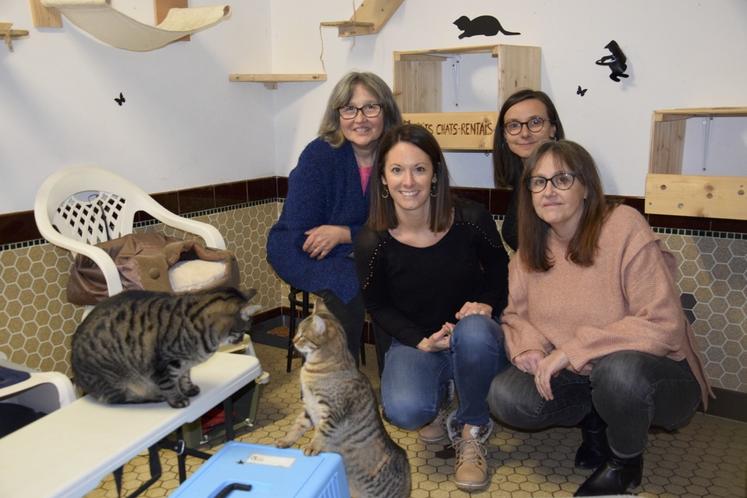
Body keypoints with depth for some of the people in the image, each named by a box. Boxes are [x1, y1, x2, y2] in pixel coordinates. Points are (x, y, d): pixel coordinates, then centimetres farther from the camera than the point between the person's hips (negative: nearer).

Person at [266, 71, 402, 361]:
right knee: (350, 290, -30)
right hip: (303, 254, -4)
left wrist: (343, 234, -21)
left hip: (361, 255, 4)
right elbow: (300, 236, -20)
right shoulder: (319, 155, -17)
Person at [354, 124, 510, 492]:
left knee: (474, 330, -37)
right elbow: (379, 307, -1)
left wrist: (488, 304, -17)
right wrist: (421, 341, -16)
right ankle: (439, 395, 12)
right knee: (404, 411, -30)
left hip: (475, 341, 1)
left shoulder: (471, 220, -16)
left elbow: (500, 271, 4)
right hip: (414, 343, 0)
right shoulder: (372, 242, -15)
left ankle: (471, 432, -7)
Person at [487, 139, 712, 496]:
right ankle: (595, 419, 10)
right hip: (573, 376, 5)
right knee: (505, 397, -19)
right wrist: (529, 346, -18)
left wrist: (572, 350, -27)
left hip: (653, 371, -4)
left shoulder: (624, 227, -20)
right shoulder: (531, 247, -2)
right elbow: (515, 315, 6)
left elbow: (663, 324, -25)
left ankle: (626, 461, -4)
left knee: (619, 370, -38)